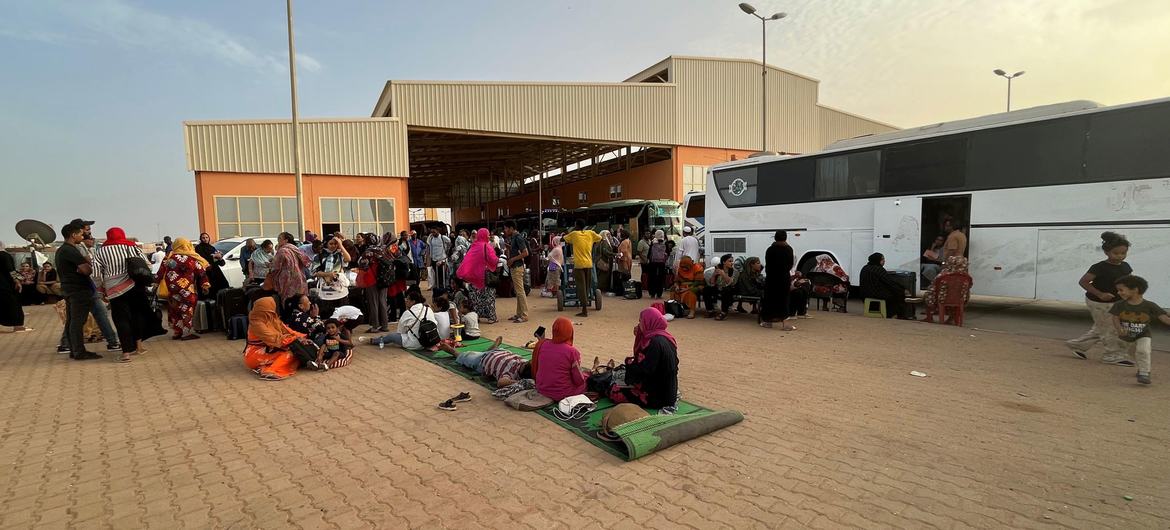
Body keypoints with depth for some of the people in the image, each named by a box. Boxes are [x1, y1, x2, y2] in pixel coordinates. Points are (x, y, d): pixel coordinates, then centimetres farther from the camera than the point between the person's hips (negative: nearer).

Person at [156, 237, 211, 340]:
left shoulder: (168, 258, 6)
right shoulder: (191, 259, -5)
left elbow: (161, 273, 10)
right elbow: (201, 272, -3)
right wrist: (205, 284, 4)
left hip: (171, 290, 5)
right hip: (186, 290, -4)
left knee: (174, 311, 14)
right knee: (187, 310, 0)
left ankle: (176, 332, 20)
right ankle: (186, 333, -1)